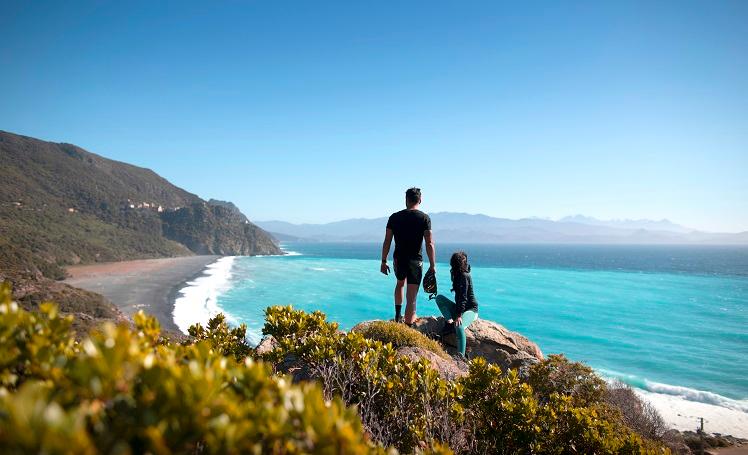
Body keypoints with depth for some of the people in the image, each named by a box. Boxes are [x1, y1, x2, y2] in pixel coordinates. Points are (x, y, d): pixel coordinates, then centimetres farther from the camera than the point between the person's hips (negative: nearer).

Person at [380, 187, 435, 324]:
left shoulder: (394, 217, 1)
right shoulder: (424, 218, -6)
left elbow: (387, 242, 1)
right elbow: (429, 244, -10)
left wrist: (383, 262, 9)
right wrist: (432, 265, -3)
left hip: (399, 260, 3)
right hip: (415, 261, -3)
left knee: (400, 283, 32)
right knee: (411, 298, 0)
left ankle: (398, 316, 35)